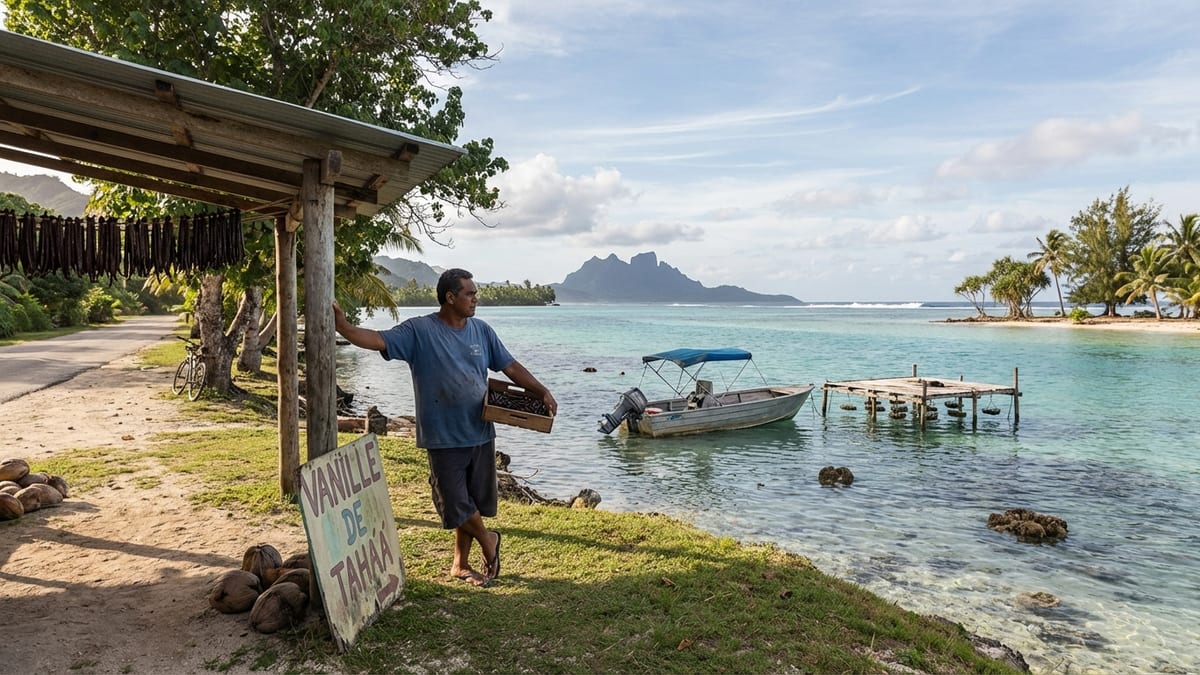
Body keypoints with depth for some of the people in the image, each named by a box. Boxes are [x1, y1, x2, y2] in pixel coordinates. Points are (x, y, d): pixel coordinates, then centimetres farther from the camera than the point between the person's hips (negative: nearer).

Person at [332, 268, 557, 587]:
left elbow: (511, 367, 10)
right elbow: (378, 340, -18)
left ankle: (461, 564, 33)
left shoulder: (482, 331, 6)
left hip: (480, 433, 5)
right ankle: (488, 539, 30)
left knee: (472, 504, 14)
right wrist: (342, 326, -34)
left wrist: (542, 392, 0)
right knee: (457, 506, 1)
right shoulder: (419, 330, -9)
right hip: (444, 437, -4)